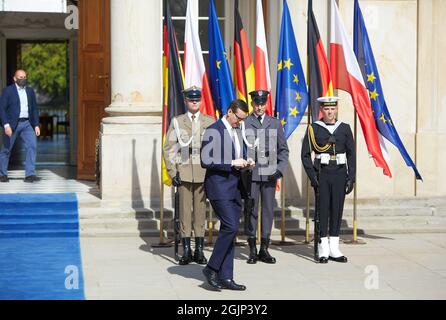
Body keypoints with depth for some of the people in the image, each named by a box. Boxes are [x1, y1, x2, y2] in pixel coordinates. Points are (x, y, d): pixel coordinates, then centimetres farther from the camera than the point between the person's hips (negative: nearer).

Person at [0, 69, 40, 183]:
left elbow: (34, 109, 13)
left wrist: (36, 125, 5)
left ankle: (30, 174, -15)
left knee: (32, 146, -14)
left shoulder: (30, 91, 10)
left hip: (27, 124, 3)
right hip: (12, 124, -3)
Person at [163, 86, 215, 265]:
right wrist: (172, 173, -3)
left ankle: (199, 250, 8)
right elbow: (169, 149, 5)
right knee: (185, 210, -2)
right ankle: (186, 251, 4)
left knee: (201, 210, 2)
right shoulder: (177, 122, 8)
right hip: (183, 172, 0)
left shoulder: (210, 122, 9)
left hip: (203, 172, 0)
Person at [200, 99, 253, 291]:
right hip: (219, 187, -8)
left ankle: (225, 277, 10)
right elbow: (206, 161, -16)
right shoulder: (213, 131, -9)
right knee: (231, 227, -17)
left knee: (230, 231, 7)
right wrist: (232, 163, -18)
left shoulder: (237, 131, 17)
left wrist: (246, 164, 5)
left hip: (234, 188, 8)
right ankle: (212, 268, -5)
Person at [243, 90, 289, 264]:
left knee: (268, 210, 4)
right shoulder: (243, 124, 3)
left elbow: (283, 150, 12)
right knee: (251, 211, -1)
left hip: (269, 174, 3)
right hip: (250, 173, -3)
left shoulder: (275, 123, 12)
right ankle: (252, 251, 5)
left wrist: (279, 169, -1)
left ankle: (264, 249, 11)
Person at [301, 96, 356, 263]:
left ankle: (334, 249, 11)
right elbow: (305, 155, 1)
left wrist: (351, 178, 1)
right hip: (322, 174, -2)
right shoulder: (313, 129, 1)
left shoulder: (345, 128, 7)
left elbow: (351, 154, 8)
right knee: (323, 210, -2)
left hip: (340, 173, 2)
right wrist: (313, 177, -8)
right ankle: (323, 250, 3)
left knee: (337, 209, 4)